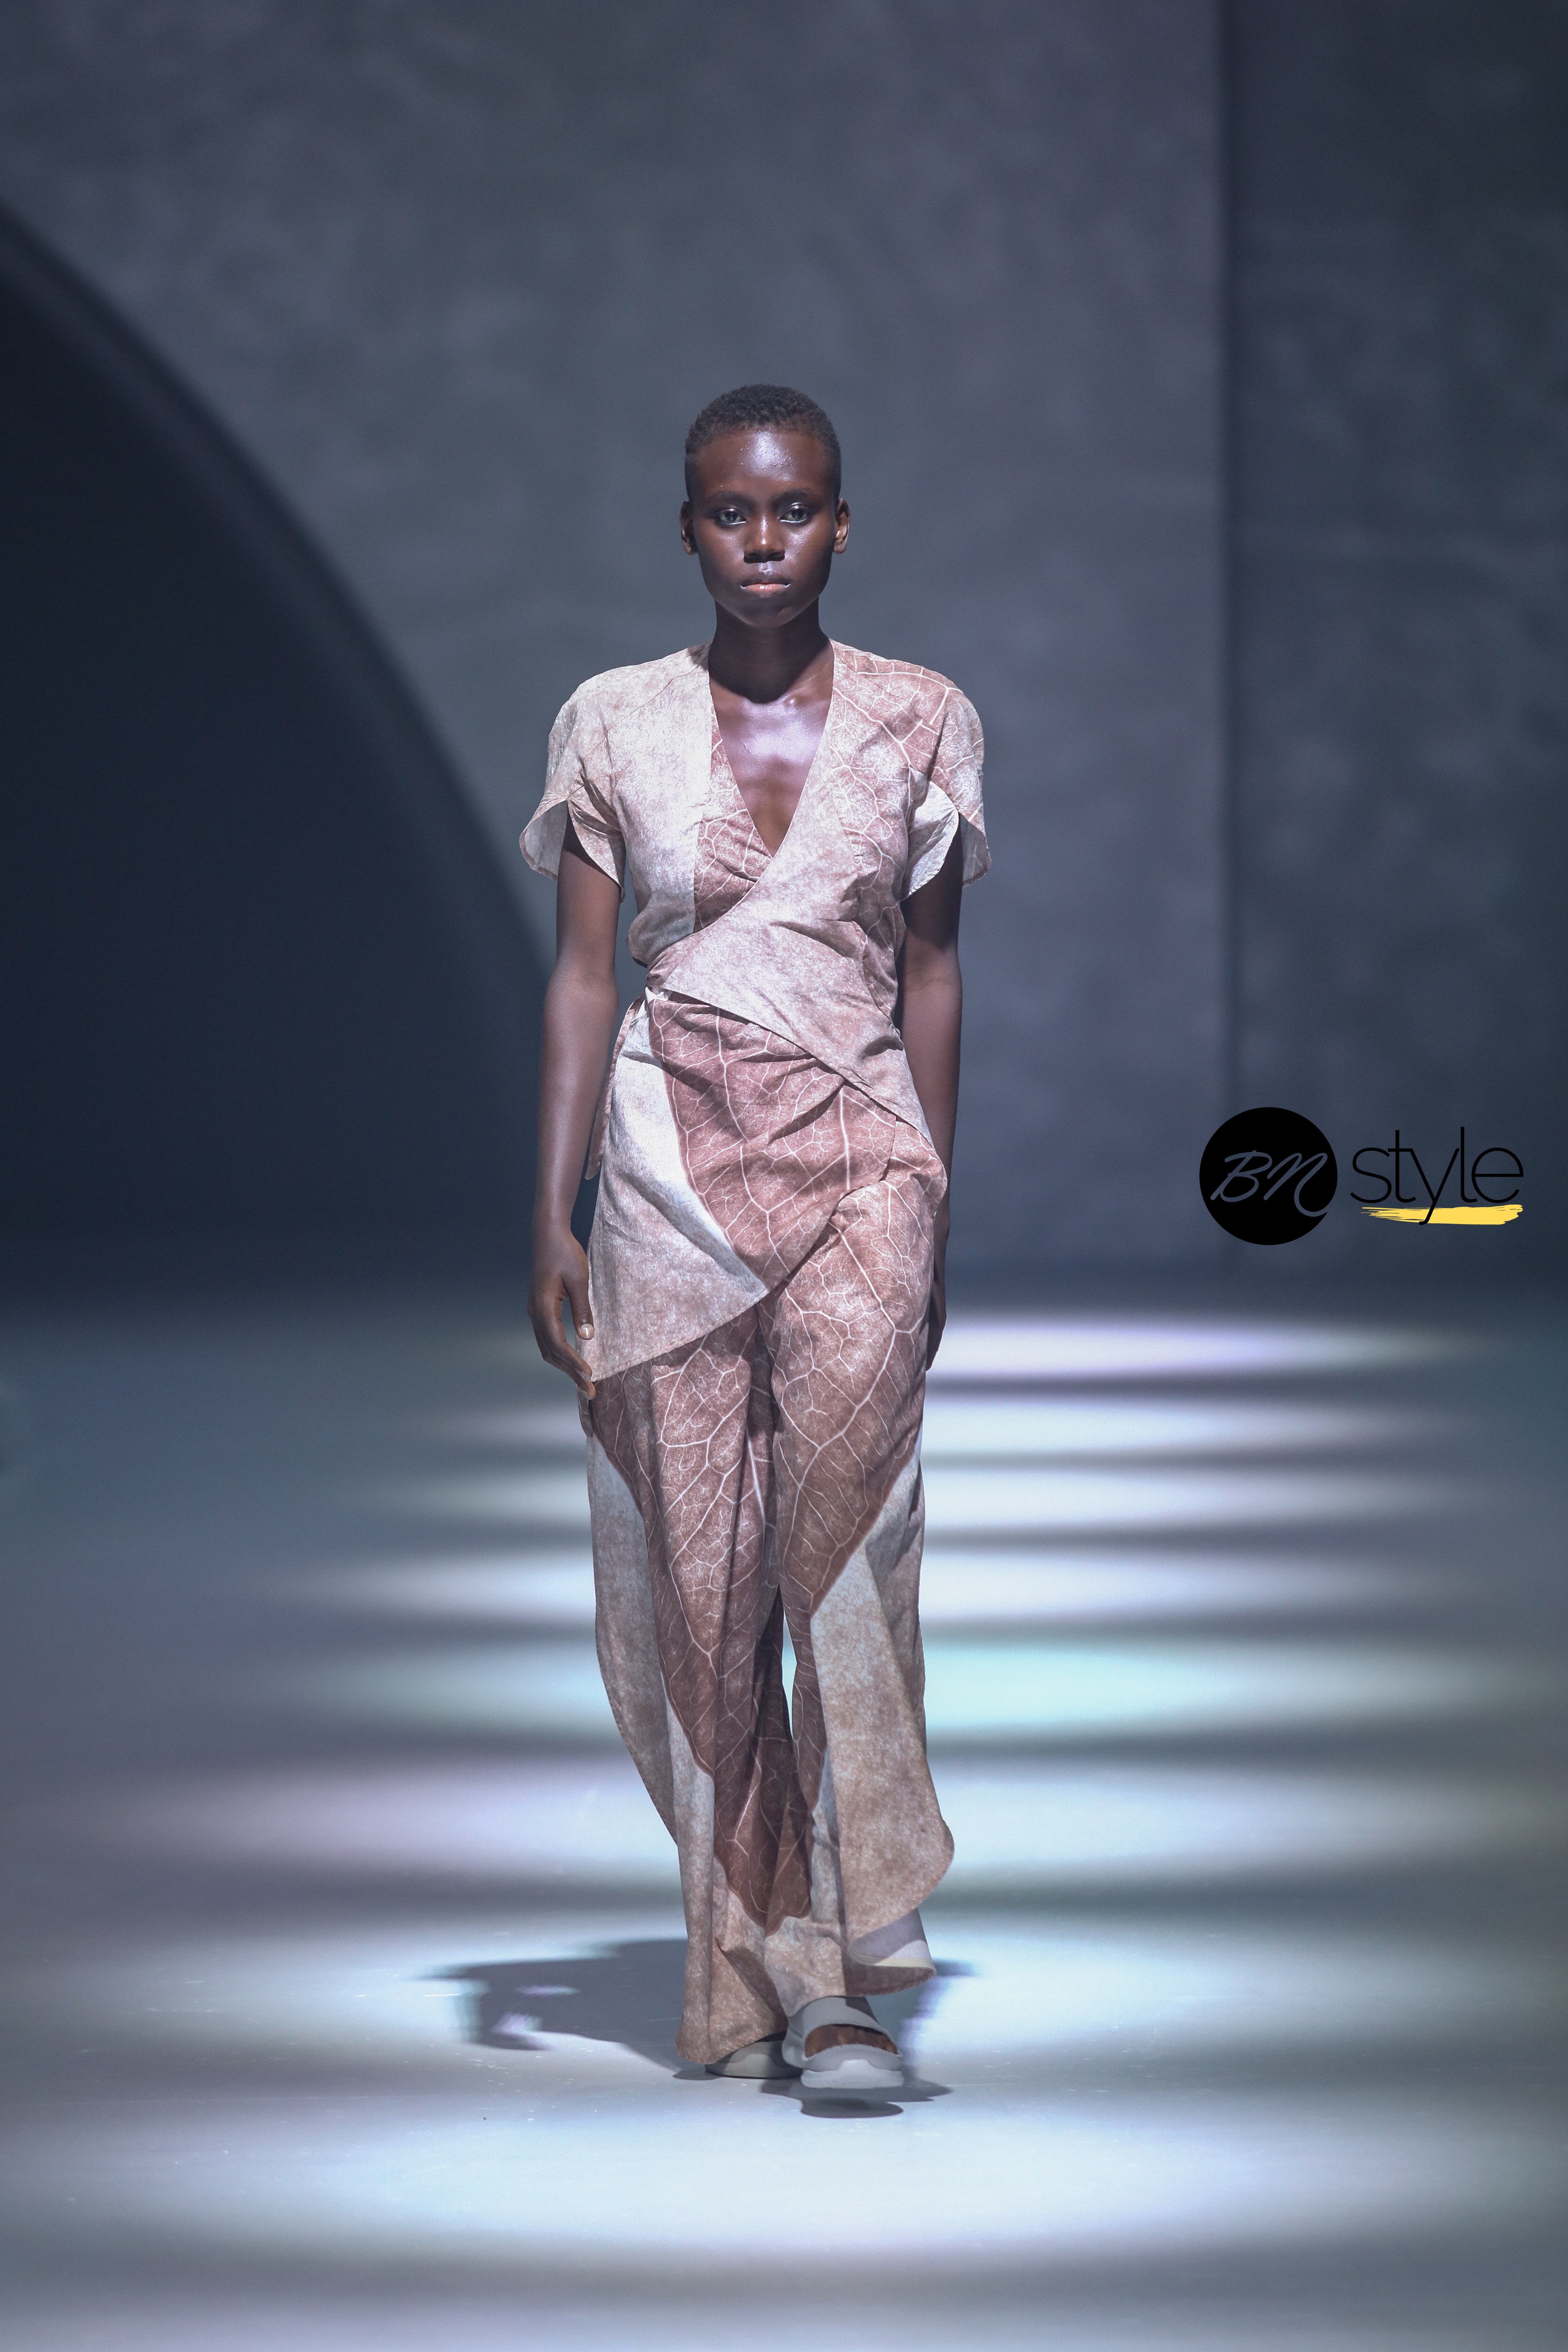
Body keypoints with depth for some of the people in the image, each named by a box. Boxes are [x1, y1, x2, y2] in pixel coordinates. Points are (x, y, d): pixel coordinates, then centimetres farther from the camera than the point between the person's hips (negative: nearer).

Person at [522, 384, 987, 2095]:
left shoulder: (918, 723, 5)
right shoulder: (615, 725, 5)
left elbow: (930, 971, 11)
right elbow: (581, 975, 5)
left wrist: (937, 1212, 11)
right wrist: (552, 1220, -1)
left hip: (857, 1153, -1)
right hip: (673, 1163, 1)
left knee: (845, 1502, -21)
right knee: (698, 1569, 2)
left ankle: (844, 1970, -20)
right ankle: (749, 1968, 13)